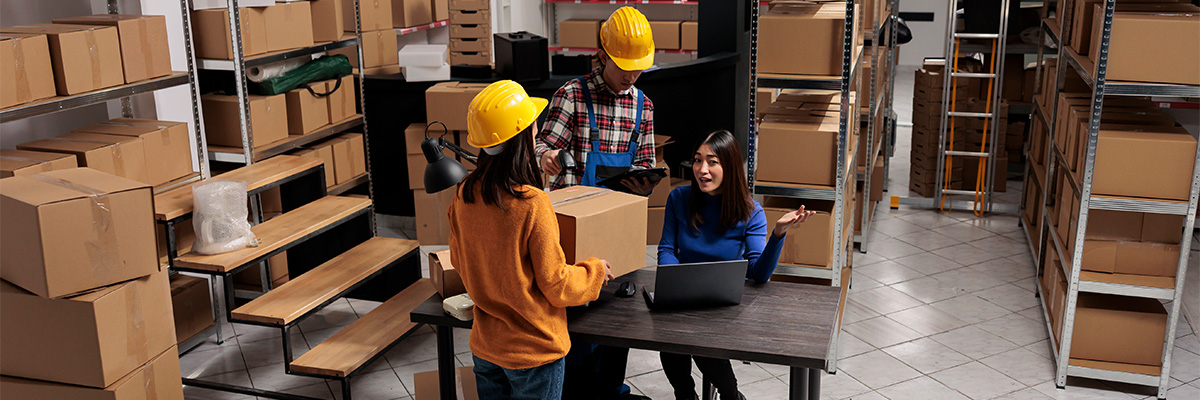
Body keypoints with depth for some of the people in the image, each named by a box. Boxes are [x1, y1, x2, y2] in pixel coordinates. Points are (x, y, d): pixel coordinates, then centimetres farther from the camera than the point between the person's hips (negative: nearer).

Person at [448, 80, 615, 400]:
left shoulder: (464, 195, -7)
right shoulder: (532, 204, -25)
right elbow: (555, 284, -18)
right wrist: (595, 271, 0)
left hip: (485, 347, 6)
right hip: (535, 350, -5)